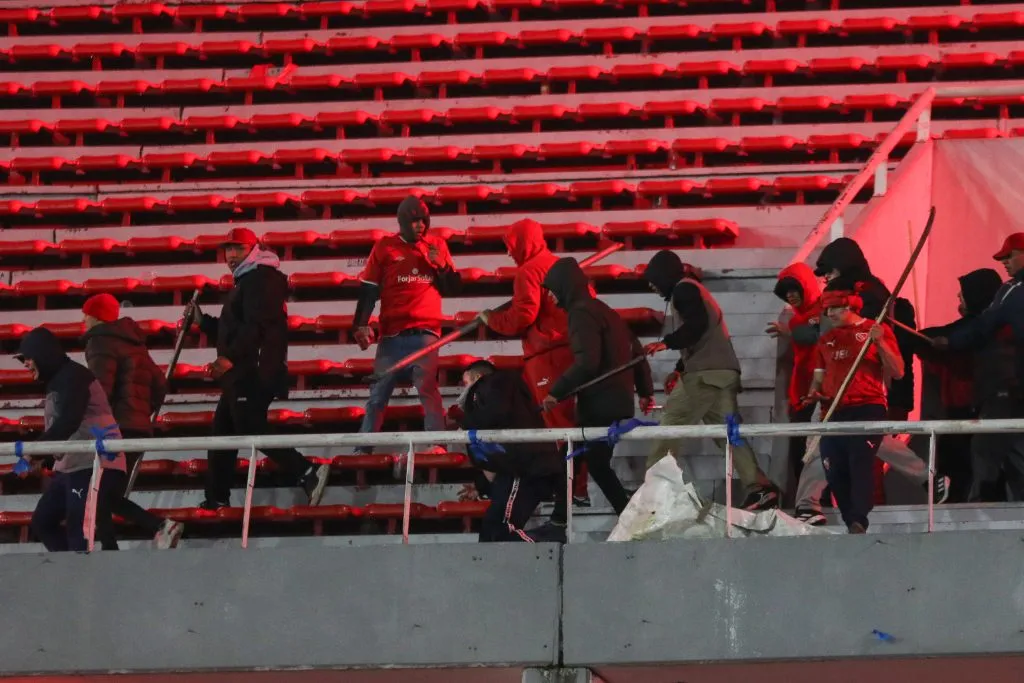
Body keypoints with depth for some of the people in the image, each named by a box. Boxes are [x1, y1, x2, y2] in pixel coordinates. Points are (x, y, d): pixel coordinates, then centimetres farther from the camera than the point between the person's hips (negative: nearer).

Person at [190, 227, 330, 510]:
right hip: (241, 375, 11)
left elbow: (256, 326, -23)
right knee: (222, 434, 12)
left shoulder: (260, 278, -9)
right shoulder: (245, 281, 25)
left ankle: (308, 473, -20)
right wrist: (203, 320, 21)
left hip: (254, 373, -11)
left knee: (251, 431, -17)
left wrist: (230, 357, -29)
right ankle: (216, 500, 16)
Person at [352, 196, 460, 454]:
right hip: (391, 334, 0)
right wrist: (361, 325, -5)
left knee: (427, 388, -14)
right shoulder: (384, 247, 5)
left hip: (425, 333, 0)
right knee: (378, 393, 2)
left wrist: (442, 266, -4)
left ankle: (437, 444, -17)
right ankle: (363, 449, 5)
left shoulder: (437, 245, 10)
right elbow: (368, 290, 5)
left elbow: (453, 288, 14)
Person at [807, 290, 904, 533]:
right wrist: (814, 392, 4)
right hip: (834, 412, 6)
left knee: (861, 463, -20)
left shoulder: (878, 330, 5)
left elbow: (897, 372, -1)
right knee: (835, 472, -1)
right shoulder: (827, 340, 21)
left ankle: (859, 523, -26)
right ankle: (851, 523, 9)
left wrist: (879, 343, -14)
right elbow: (820, 374, 27)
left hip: (868, 409, -6)